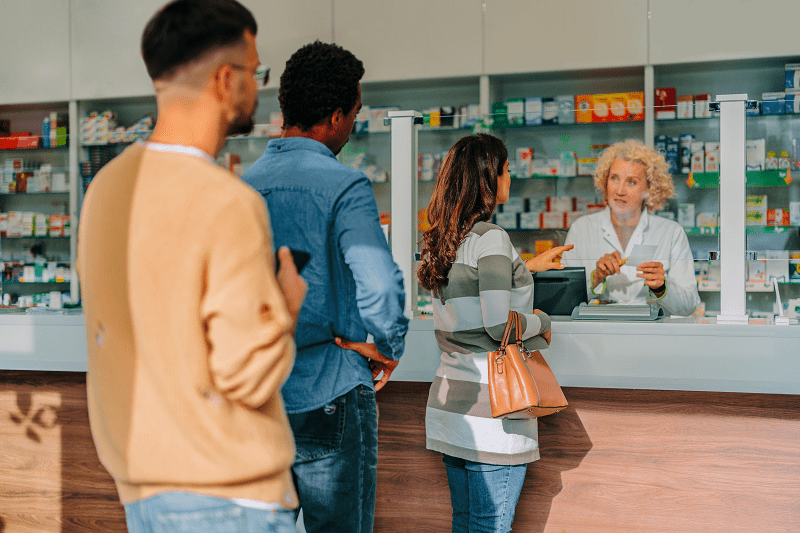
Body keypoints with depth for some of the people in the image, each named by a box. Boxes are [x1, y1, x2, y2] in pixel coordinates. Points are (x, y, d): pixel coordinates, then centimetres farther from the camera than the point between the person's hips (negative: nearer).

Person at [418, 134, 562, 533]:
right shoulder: (490, 237, -14)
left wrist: (529, 267, 33)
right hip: (491, 404, -8)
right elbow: (500, 324, -21)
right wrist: (542, 322, -2)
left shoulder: (441, 240, 11)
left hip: (450, 396, 8)